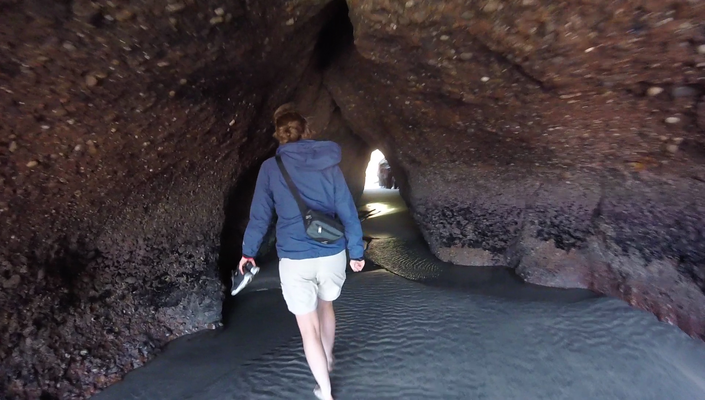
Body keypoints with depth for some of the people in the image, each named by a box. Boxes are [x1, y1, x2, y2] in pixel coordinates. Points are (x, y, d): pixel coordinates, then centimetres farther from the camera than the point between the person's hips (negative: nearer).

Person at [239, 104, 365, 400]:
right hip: (332, 254, 3)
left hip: (295, 259, -3)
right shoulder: (329, 164, 1)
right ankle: (328, 361, 52)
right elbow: (348, 211, 1)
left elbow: (260, 214, 0)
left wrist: (248, 251, 15)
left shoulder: (271, 167, -3)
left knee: (308, 326, 15)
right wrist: (356, 251, 9)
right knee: (326, 305, 30)